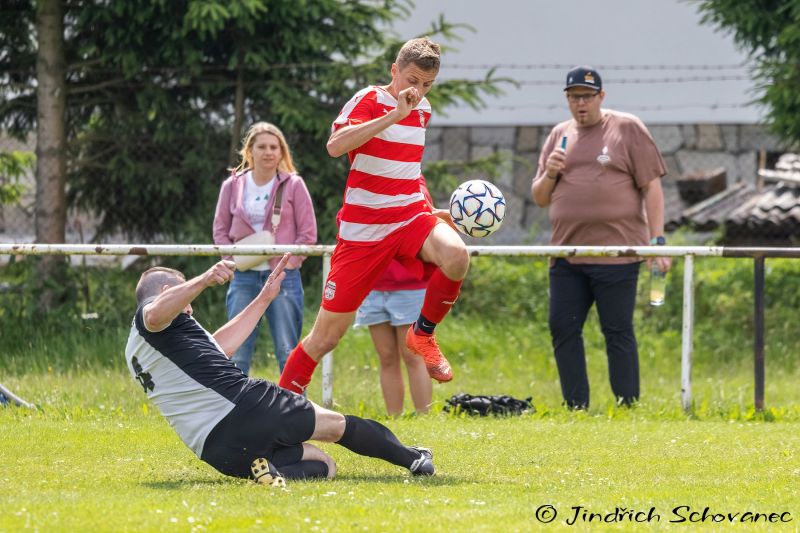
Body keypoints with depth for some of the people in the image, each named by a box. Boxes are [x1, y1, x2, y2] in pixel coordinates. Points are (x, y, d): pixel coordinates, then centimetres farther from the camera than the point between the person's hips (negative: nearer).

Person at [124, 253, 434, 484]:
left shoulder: (135, 353, 28)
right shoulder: (148, 312, 1)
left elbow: (216, 347, 36)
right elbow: (155, 314, -30)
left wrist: (263, 299, 42)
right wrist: (204, 281, -42)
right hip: (242, 406, -8)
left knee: (323, 464, 14)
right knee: (337, 425, 15)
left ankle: (278, 473, -16)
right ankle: (410, 458, 24)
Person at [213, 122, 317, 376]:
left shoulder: (293, 185, 2)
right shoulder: (232, 186, 7)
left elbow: (308, 233, 2)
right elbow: (220, 230, 13)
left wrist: (289, 260, -9)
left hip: (284, 277, -2)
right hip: (244, 278, 2)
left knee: (288, 354, -1)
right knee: (237, 354, 0)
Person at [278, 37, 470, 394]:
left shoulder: (423, 110, 11)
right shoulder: (369, 100, -8)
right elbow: (335, 146, -28)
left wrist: (429, 210, 19)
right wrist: (394, 114, -31)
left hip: (410, 218, 4)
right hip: (363, 228, -4)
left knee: (456, 256, -31)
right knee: (326, 334, -2)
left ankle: (423, 335, -6)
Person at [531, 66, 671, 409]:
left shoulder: (628, 129, 3)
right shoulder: (559, 136, 17)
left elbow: (652, 187, 0)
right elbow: (540, 199, 20)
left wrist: (657, 240, -8)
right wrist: (549, 175, -2)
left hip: (616, 252, -5)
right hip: (566, 253, 5)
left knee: (618, 331, -4)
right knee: (563, 329, 3)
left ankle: (628, 407, 0)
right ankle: (576, 407, 10)